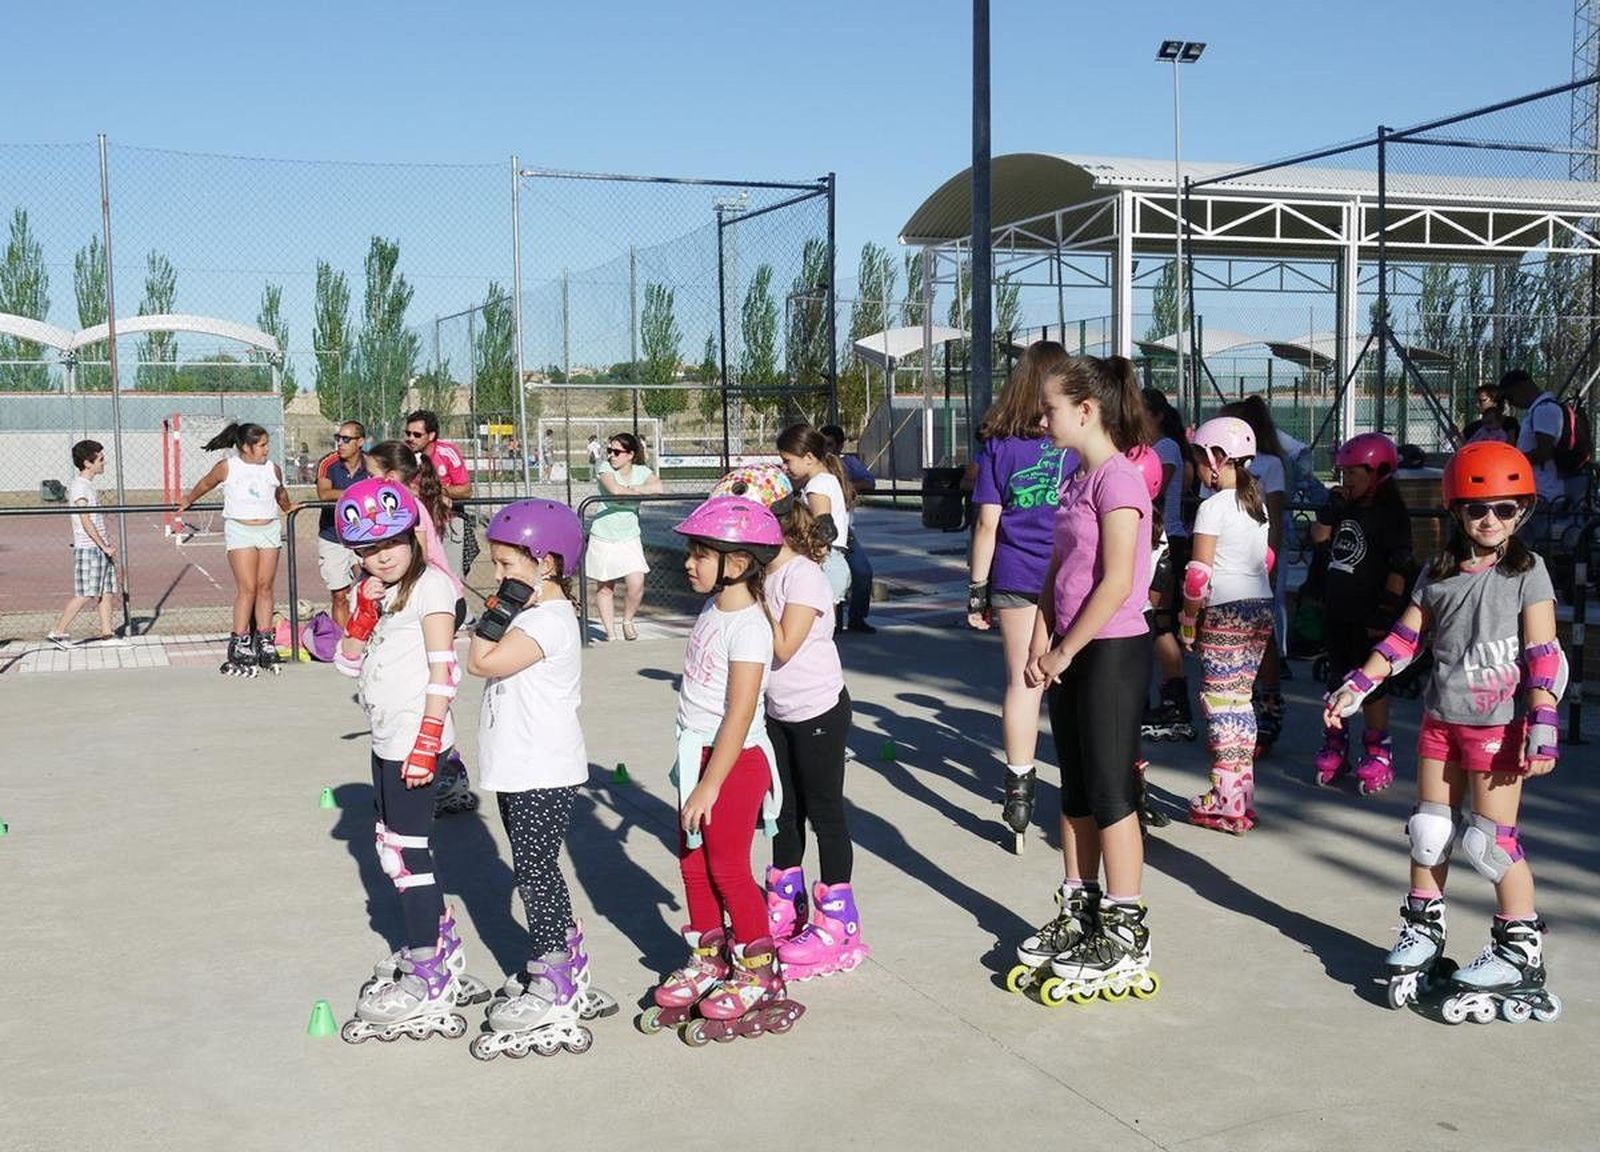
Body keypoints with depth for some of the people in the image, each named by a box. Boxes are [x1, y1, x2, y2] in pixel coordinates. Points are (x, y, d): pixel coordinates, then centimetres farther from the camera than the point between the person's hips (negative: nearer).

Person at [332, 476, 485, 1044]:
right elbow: (348, 661, 8)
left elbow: (442, 670, -16)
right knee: (395, 846, 17)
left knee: (407, 850, -8)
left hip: (415, 738, -9)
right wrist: (365, 611, -7)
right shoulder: (370, 592, 14)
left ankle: (427, 982, -2)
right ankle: (443, 949, 31)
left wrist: (427, 740, -20)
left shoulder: (430, 584, -11)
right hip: (386, 738, 9)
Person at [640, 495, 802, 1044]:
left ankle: (757, 977, 15)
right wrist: (695, 774, 18)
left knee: (728, 867, 1)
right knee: (694, 863, 15)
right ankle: (708, 962, 31)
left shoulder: (746, 626, -21)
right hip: (698, 753, 9)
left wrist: (709, 786, -23)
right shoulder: (712, 610, 6)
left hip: (734, 760, -9)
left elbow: (740, 714, -23)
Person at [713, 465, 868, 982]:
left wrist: (756, 596, -22)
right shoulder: (760, 575, 4)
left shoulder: (803, 576, -21)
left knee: (824, 812, 0)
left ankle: (837, 923, 10)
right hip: (778, 712, 9)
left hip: (818, 711, -9)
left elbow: (784, 646, -26)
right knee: (784, 811, 18)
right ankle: (786, 908, 32)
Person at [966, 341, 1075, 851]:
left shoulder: (999, 445, 1)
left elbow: (987, 523, 0)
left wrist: (977, 591, 6)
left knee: (1022, 682, 5)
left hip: (1015, 578, 0)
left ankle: (1018, 789, 5)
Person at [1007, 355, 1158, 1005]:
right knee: (1075, 793, 16)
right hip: (1071, 656, 9)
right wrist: (1042, 643, 4)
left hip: (1111, 652, -9)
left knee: (1110, 794, -2)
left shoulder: (1117, 480, -16)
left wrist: (1066, 651, -14)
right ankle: (1078, 915, 28)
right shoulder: (1075, 481, 13)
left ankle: (1125, 940, 7)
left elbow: (1116, 582, -21)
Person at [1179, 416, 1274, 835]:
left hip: (1226, 612, -8)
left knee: (1219, 700, -2)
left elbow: (1199, 573, -14)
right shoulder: (1257, 503, 12)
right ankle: (1243, 793, 16)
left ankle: (1226, 801, -1)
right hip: (1261, 608, 8)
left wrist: (1188, 620, -5)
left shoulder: (1213, 507, -11)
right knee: (1240, 698, 13)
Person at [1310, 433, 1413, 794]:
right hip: (1336, 611, 7)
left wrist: (1384, 613, -17)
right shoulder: (1345, 508, 10)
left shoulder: (1390, 514, -11)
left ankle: (1378, 751, 8)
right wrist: (1333, 506, -4)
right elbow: (1318, 537, 4)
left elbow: (1398, 568, -14)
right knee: (1337, 678, 14)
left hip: (1367, 615, -7)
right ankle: (1335, 744, 25)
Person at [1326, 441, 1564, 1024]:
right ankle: (1423, 934, 24)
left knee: (1491, 838, -6)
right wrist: (1356, 687, 7)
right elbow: (1405, 637, 11)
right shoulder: (1439, 572, 8)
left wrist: (1543, 727, -17)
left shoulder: (1527, 571, -6)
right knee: (1429, 830, 10)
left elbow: (1542, 656, -10)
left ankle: (1520, 949, 5)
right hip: (1441, 718, 5)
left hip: (1498, 724, -5)